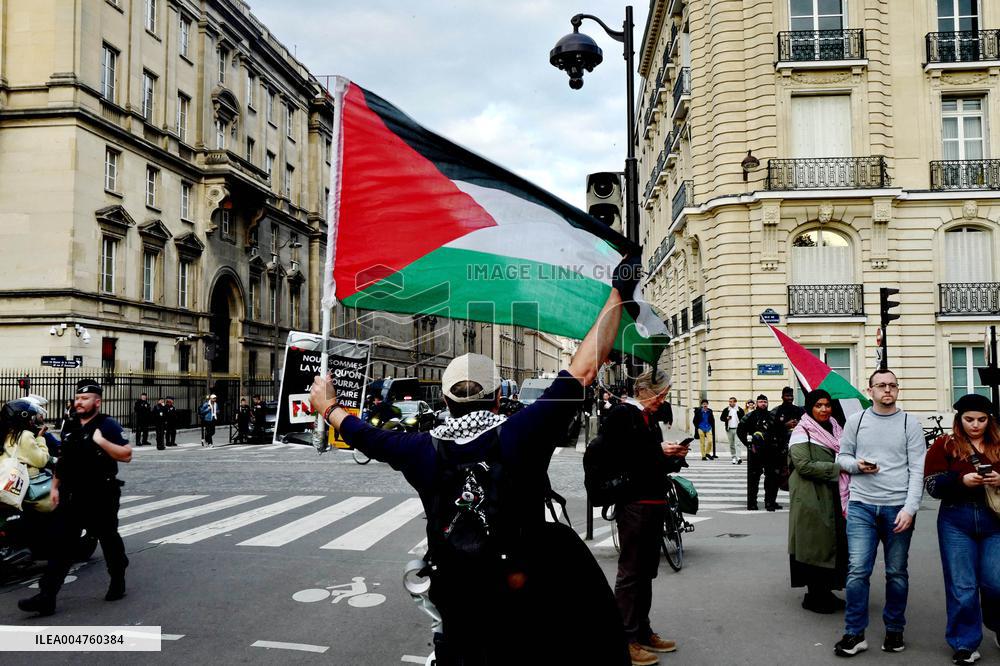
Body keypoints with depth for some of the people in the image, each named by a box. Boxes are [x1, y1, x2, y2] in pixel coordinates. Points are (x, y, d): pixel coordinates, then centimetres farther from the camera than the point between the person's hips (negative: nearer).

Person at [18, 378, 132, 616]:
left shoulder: (108, 425, -8)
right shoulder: (70, 428, 14)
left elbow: (126, 454, -16)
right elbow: (62, 460, 21)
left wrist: (101, 441, -24)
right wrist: (55, 486, 15)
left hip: (101, 496, -5)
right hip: (71, 496, 6)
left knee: (109, 540, 10)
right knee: (61, 544, 0)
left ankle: (118, 583, 29)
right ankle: (46, 597, -1)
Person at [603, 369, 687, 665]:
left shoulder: (650, 418, 17)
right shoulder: (621, 415, -10)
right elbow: (620, 455, -20)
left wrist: (674, 458, 5)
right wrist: (659, 451, -17)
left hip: (655, 502, 9)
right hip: (634, 504, -9)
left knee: (647, 571, 16)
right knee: (630, 572, -2)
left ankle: (642, 632, 27)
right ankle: (626, 640, 7)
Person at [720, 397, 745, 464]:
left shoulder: (740, 410, 2)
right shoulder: (726, 410, 8)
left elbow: (744, 419, 5)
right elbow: (721, 418, 9)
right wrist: (726, 418, -10)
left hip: (737, 429, -3)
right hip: (729, 429, 3)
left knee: (737, 444, -14)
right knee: (731, 445, 9)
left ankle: (739, 458, -19)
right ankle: (733, 458, 18)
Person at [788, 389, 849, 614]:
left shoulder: (835, 430, 16)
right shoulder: (802, 433, -8)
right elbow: (804, 465, -19)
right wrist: (836, 468, -18)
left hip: (834, 497, 8)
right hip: (812, 498, -7)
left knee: (833, 543, 10)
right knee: (816, 545, -3)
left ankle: (826, 592, 23)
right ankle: (814, 596, 8)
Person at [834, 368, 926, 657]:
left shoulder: (910, 424, 2)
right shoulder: (855, 421, 6)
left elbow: (917, 470, -3)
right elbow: (842, 457, 13)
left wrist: (909, 508, -12)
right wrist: (857, 465, -10)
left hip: (898, 507, 0)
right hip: (861, 506, 1)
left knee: (897, 572, 9)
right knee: (857, 570, -3)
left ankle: (894, 630, 25)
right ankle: (855, 634, 5)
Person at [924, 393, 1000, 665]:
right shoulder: (945, 445, 2)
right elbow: (932, 484, -3)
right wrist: (962, 480, -18)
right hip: (956, 521, -1)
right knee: (962, 587, 3)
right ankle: (965, 644, 17)